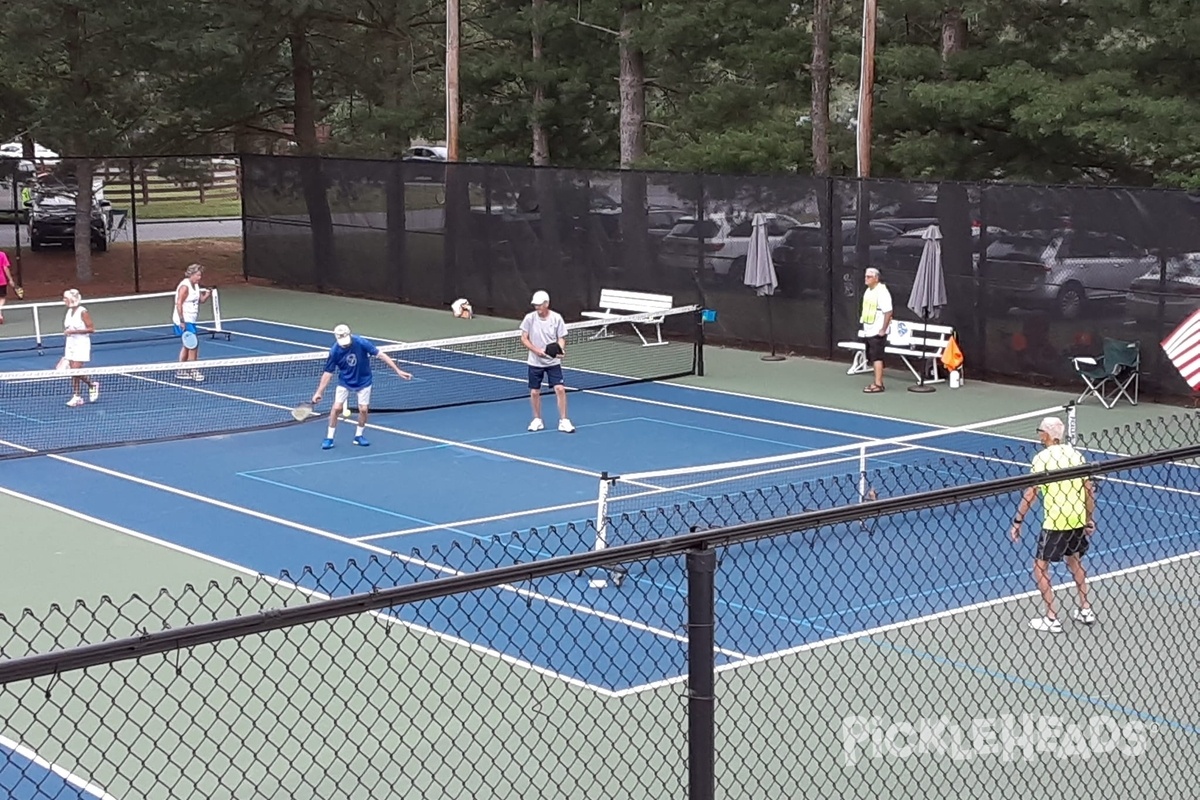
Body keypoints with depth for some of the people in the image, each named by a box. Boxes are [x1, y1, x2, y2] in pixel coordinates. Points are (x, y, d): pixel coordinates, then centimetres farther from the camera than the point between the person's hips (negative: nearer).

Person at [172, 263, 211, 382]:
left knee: (188, 345, 15)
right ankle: (193, 371, -5)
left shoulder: (195, 286, 10)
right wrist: (182, 321, -24)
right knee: (194, 344, -11)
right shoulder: (185, 286, -17)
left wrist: (206, 295, -9)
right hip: (184, 321, -10)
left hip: (190, 321, 10)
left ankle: (182, 371, 23)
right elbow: (179, 304, -20)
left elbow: (201, 300, 13)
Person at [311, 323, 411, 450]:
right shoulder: (335, 351, -21)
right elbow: (328, 373, -12)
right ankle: (329, 438, 7)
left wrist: (398, 370, -23)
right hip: (345, 382, 0)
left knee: (363, 409, -4)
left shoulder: (360, 343, -26)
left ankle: (358, 436, 19)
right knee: (337, 408, -9)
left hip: (363, 381, 0)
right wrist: (319, 392, -13)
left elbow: (380, 354, -21)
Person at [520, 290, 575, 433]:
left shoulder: (556, 318, -9)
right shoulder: (530, 318, -8)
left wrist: (561, 350, -26)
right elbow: (524, 338, -4)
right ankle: (537, 420, 26)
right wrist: (536, 350, -18)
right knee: (534, 392, 6)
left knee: (560, 389, -10)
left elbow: (561, 338, -4)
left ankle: (563, 421, -1)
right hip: (535, 362, 1)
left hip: (553, 361, -1)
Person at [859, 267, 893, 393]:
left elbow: (888, 312, -20)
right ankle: (878, 382, 19)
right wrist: (863, 321, 15)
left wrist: (883, 330, -20)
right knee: (872, 358, 12)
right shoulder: (868, 291, 13)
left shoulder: (882, 292, -16)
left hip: (877, 332, -9)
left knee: (876, 358, -9)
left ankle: (878, 385, -8)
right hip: (868, 331, 9)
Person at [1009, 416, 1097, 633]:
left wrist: (1017, 521, -9)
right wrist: (1090, 519, 18)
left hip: (1055, 522, -7)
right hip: (1078, 518, 7)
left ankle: (1051, 619, 0)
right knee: (1074, 560, 27)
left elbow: (1030, 494, -14)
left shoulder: (1042, 458, -10)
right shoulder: (1075, 454, 7)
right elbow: (1089, 489, 9)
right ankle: (1085, 610, 29)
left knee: (1040, 566, 4)